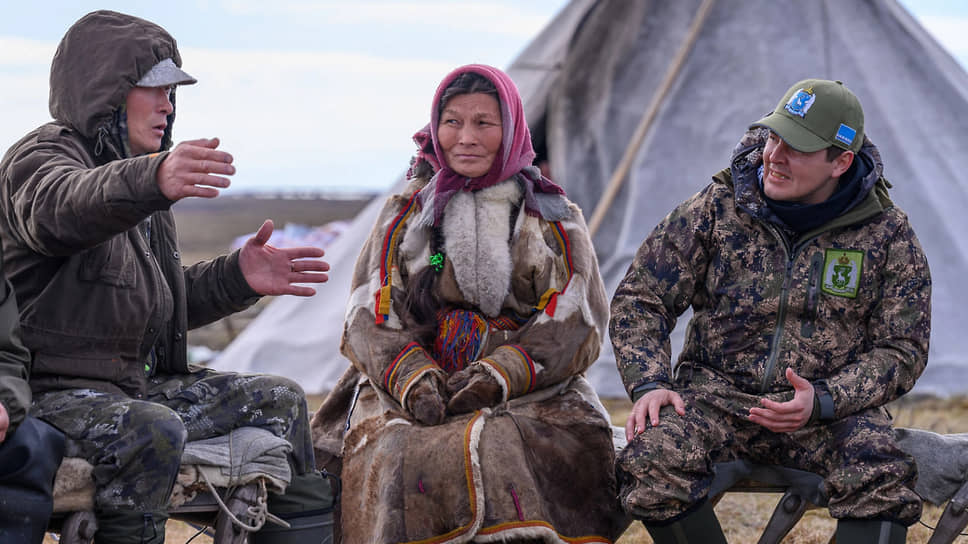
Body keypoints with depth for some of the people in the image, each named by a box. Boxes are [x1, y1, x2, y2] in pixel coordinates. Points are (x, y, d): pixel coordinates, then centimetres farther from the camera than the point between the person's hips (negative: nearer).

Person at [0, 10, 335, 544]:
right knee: (154, 429, -37)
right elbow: (61, 208, -38)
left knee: (279, 399, 11)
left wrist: (236, 278, 8)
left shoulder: (133, 169, 20)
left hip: (137, 385, 9)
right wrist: (153, 181, -57)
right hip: (56, 392, -9)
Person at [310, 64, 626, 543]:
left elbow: (576, 323, 3)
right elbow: (370, 316, 9)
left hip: (531, 391, -1)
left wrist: (497, 376, -13)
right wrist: (413, 377, -12)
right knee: (396, 453, -32)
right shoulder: (404, 214, 19)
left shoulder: (554, 220, 15)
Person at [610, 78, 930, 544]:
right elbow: (638, 300, 4)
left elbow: (901, 348, 0)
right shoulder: (716, 210, -1)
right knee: (651, 459, -31)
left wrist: (822, 401, -18)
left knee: (884, 480, -33)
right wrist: (649, 384, -14)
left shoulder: (887, 233, -2)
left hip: (833, 407, 0)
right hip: (717, 395, 1)